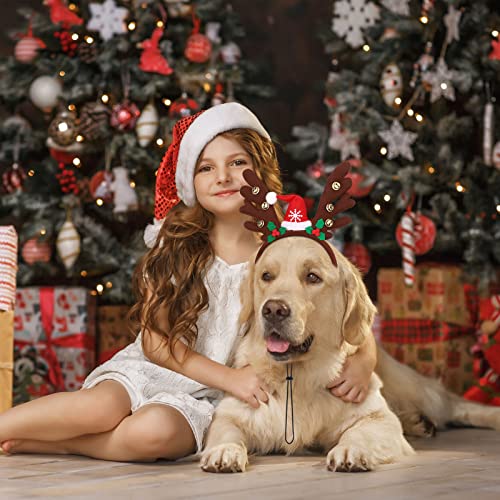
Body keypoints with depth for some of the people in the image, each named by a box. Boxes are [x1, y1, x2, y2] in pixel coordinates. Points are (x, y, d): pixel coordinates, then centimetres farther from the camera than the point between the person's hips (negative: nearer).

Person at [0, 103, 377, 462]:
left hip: (205, 399, -1)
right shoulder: (176, 245, 1)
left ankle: (36, 442, -17)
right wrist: (229, 377, -18)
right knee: (100, 407, -33)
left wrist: (360, 365, -24)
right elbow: (156, 340, -3)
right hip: (147, 371, 1)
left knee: (156, 431, -34)